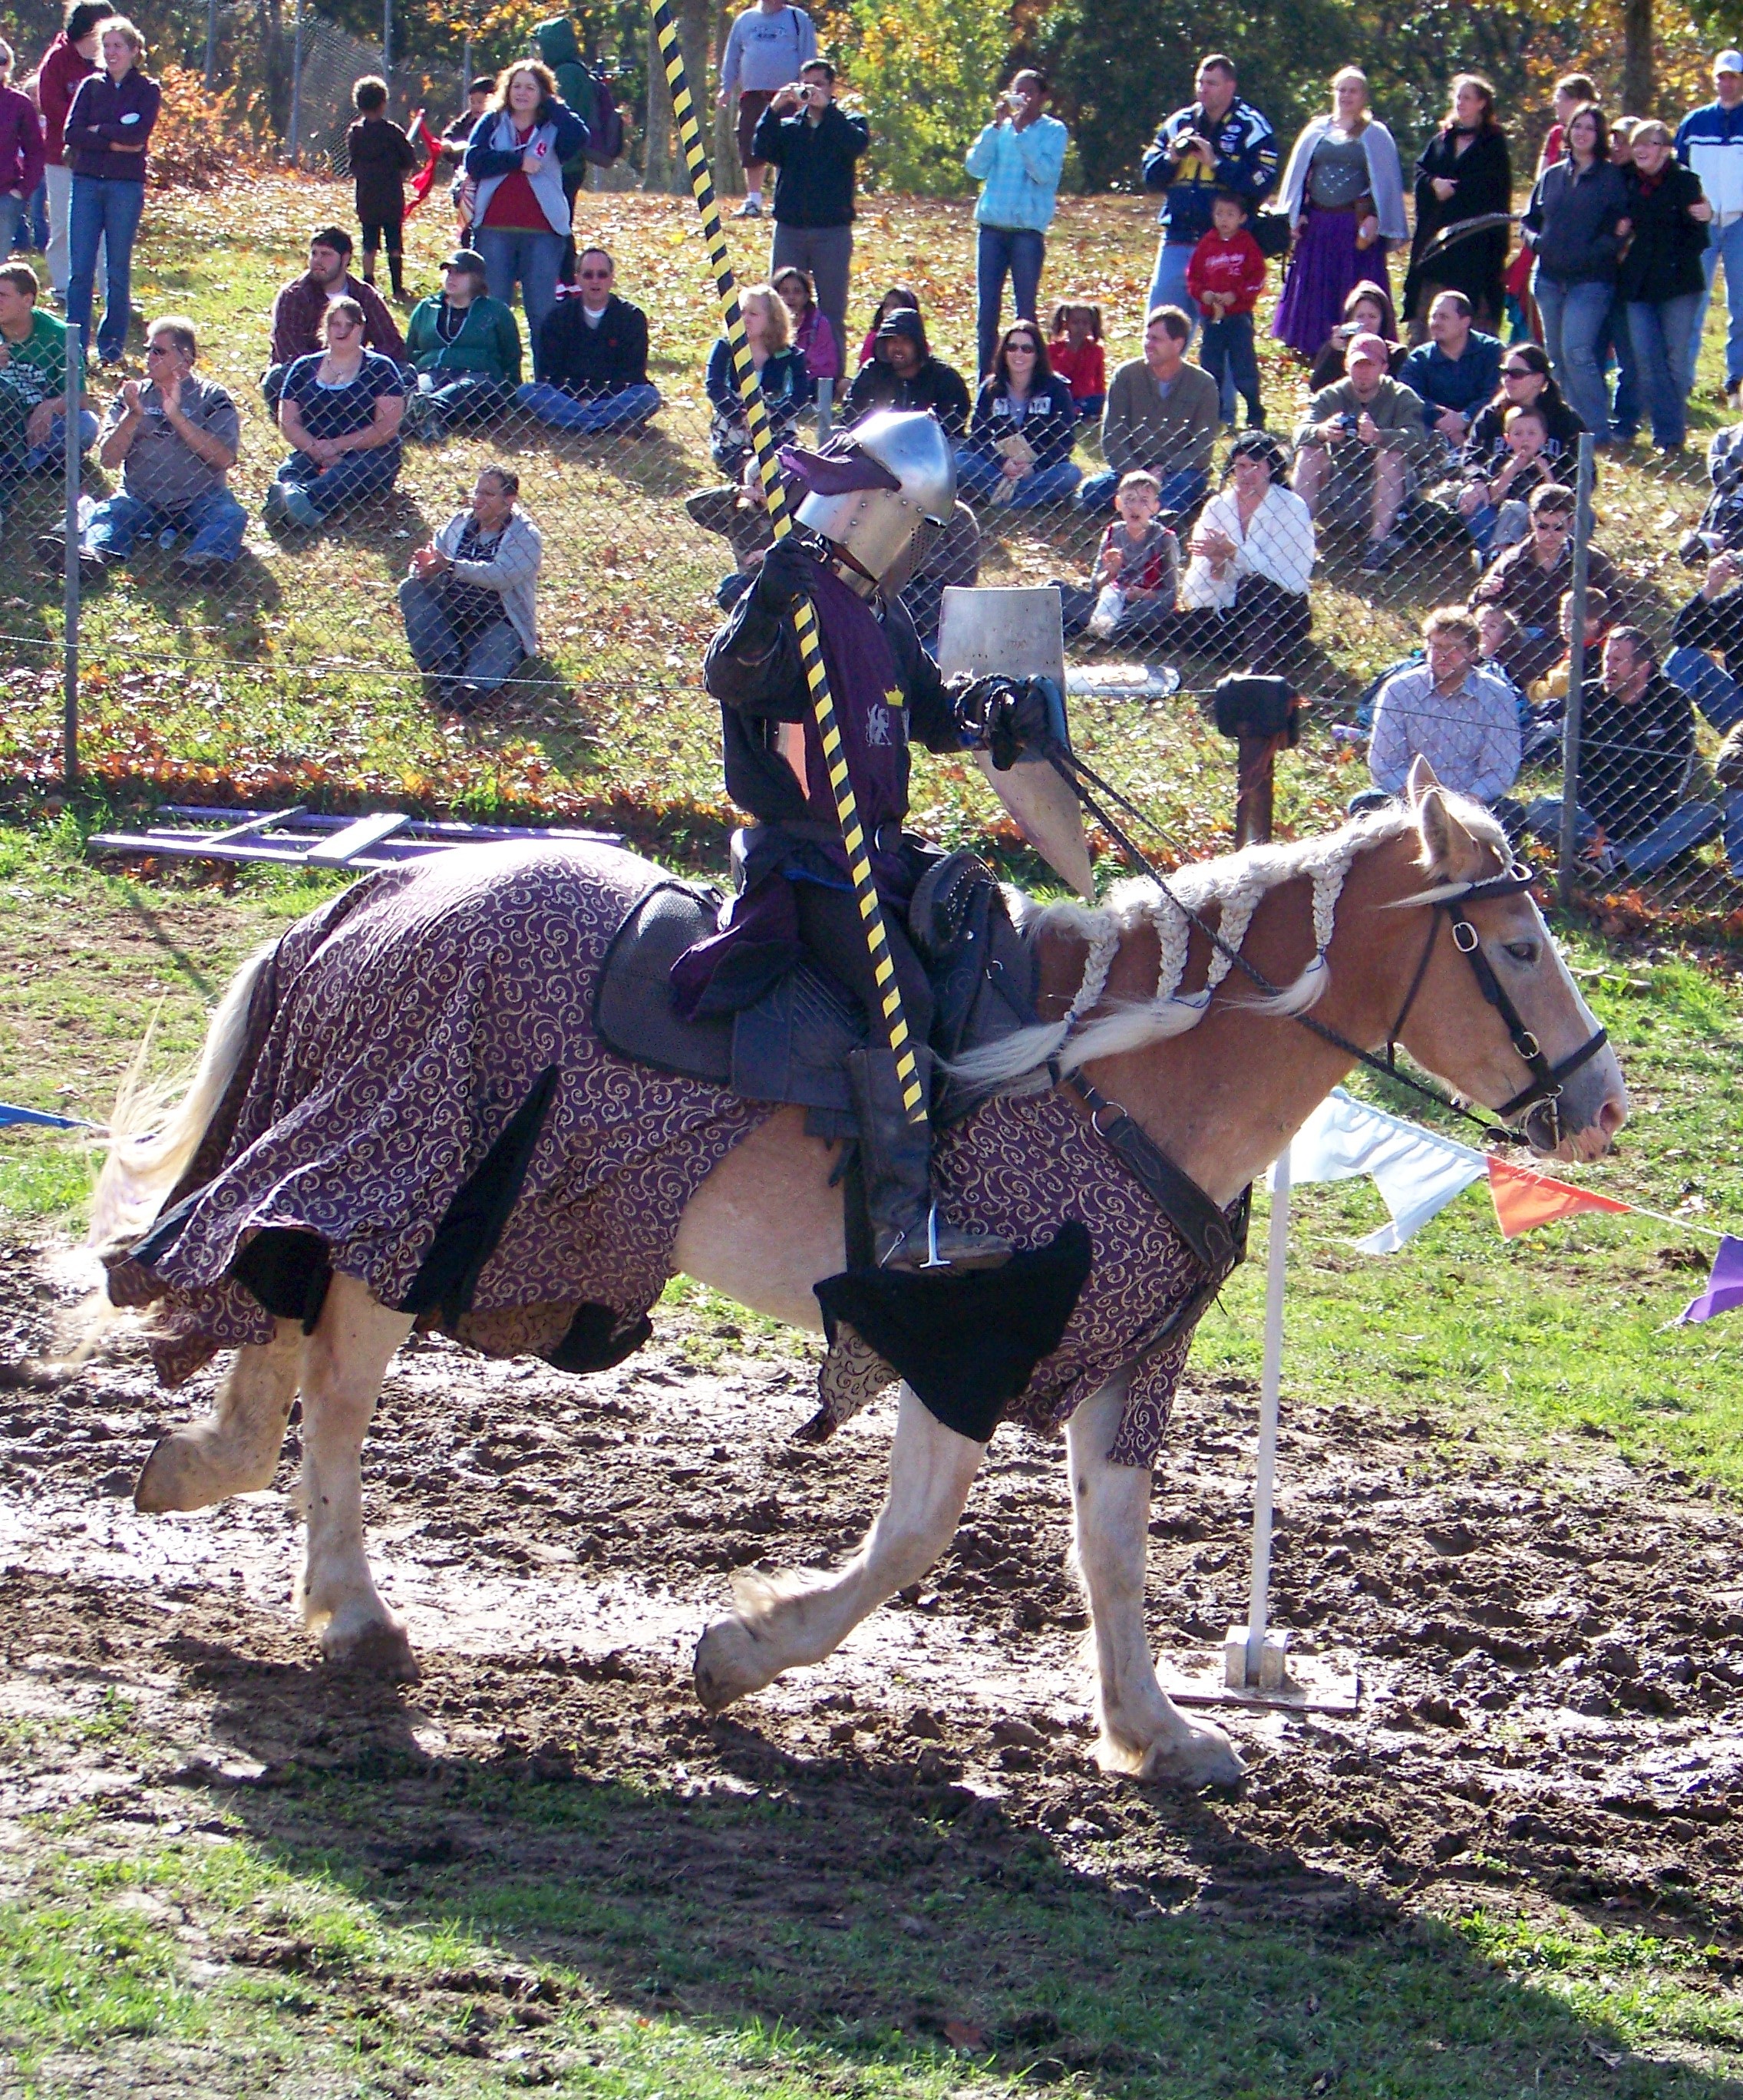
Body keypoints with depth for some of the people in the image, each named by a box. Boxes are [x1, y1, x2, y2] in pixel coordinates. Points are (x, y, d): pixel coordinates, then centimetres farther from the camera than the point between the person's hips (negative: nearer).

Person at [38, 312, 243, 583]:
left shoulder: (211, 396, 5)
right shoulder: (133, 394, 12)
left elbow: (225, 458, -10)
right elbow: (107, 460, 4)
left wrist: (177, 417, -14)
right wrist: (133, 416, -11)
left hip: (199, 499, -2)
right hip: (141, 498, 2)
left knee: (230, 515, -30)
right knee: (107, 513, -26)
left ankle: (207, 557, -61)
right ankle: (93, 555, -58)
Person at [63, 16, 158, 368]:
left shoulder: (147, 90, 4)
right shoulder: (90, 86, 11)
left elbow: (138, 133, -13)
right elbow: (72, 133, -2)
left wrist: (97, 131, -7)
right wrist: (115, 140, -13)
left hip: (126, 184, -2)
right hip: (87, 181, 2)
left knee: (118, 269, 3)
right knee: (80, 268, -3)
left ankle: (112, 345, 11)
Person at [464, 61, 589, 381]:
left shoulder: (553, 127, 8)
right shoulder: (492, 123, 11)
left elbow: (578, 138, -14)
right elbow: (474, 162, -4)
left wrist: (554, 106, -4)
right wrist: (518, 160, -12)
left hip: (542, 232, -1)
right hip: (495, 230, 1)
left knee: (543, 312, -2)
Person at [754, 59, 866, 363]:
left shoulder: (847, 124, 8)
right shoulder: (788, 126, 14)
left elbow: (857, 144, -15)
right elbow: (761, 152, -4)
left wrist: (826, 109, -19)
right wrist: (774, 109, -14)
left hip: (832, 232, -2)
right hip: (789, 231, 2)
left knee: (832, 312, 0)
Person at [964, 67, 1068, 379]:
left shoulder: (1053, 131, 2)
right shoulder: (999, 128, 11)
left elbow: (1044, 173, -13)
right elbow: (976, 168, 0)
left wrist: (1022, 130, -14)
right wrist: (996, 126, -7)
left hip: (1028, 229, -3)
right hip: (991, 227, 3)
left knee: (1025, 312, -1)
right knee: (986, 312, 3)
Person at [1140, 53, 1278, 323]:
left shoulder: (1251, 127, -3)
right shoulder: (1178, 123, 13)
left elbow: (1261, 183, -13)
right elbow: (1150, 175, 13)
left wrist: (1217, 163, -18)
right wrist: (1171, 158, -7)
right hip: (1177, 243, 5)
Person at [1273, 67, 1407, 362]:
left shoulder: (1375, 135, 5)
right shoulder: (1317, 130, 13)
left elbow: (1385, 182, 0)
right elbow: (1298, 174, 14)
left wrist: (1374, 219, -11)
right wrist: (1297, 215, 3)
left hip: (1357, 226, -4)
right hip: (1317, 225, 4)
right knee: (1314, 294, 3)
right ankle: (1317, 357, 9)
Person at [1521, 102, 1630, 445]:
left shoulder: (1612, 179, 0)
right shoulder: (1551, 176, 15)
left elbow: (1621, 226, -5)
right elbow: (1530, 219, 20)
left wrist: (1594, 253, -17)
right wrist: (1537, 241, 0)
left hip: (1590, 279, -6)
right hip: (1549, 278, 6)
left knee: (1576, 351, -16)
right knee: (1556, 356, 8)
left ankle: (1597, 429, -12)